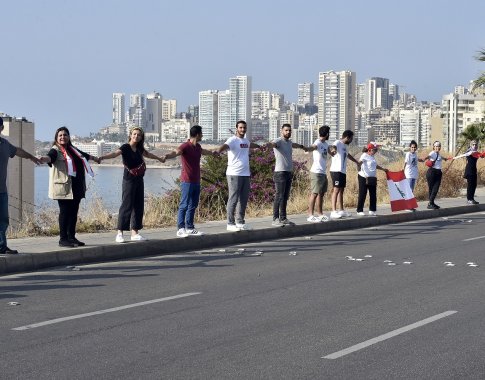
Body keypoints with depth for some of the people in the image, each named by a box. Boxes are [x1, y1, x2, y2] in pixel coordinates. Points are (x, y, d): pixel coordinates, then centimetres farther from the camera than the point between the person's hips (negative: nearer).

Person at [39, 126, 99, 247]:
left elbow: (84, 155, 40)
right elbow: (50, 157, -27)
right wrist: (44, 159, -51)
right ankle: (63, 239, -3)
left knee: (74, 212, 9)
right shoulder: (56, 150, -4)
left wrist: (95, 158, 57)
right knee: (65, 212, -7)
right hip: (63, 187, -8)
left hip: (76, 188, 8)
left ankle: (71, 237, 17)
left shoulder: (72, 150, 20)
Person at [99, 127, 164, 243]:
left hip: (139, 180, 7)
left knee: (138, 206, 8)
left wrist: (159, 158, 51)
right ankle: (120, 233, -8)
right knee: (126, 205, -10)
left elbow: (147, 154, 33)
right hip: (129, 180, -7)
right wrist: (102, 157, -48)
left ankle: (135, 233, 14)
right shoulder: (125, 147, -10)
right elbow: (115, 153, -28)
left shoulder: (139, 148, 11)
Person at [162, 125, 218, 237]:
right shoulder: (186, 146, -13)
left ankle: (190, 228, 19)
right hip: (187, 181, -9)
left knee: (193, 205, 12)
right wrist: (166, 156, -54)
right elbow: (176, 152, -32)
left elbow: (203, 151, 39)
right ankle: (180, 229, -5)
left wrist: (212, 152, 61)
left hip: (196, 181, 9)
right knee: (184, 205, -7)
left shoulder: (197, 146, 14)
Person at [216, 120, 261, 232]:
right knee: (233, 199, -5)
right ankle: (230, 223, -1)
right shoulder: (232, 140, -9)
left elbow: (250, 145, 41)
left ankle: (240, 222, 20)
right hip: (234, 175, -8)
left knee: (244, 199, 11)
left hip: (246, 174, 8)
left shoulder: (246, 141, 16)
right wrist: (217, 151, -52)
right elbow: (225, 146, -30)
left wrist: (259, 146, 61)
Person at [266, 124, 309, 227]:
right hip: (280, 173, -8)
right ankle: (275, 219, -7)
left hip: (289, 172, 8)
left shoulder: (289, 142, 17)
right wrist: (267, 145, -56)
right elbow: (272, 144, -32)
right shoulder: (278, 141, -8)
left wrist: (303, 147, 61)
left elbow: (294, 144, 41)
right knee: (279, 197, -9)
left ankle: (283, 218, 14)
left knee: (285, 197, 10)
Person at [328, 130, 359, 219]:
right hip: (336, 170, -9)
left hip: (343, 171, 9)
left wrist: (356, 162, 51)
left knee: (341, 190, 12)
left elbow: (347, 155, 40)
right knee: (336, 190, -12)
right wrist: (332, 150, -54)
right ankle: (333, 212, -14)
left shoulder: (345, 146, 20)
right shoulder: (338, 143, -10)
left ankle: (341, 211, 18)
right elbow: (331, 148, -31)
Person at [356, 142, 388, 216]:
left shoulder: (372, 157, 17)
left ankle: (372, 210, 17)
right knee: (362, 194, -4)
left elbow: (375, 166, 32)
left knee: (373, 195, 8)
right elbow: (359, 162, -25)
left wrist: (383, 169, 35)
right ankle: (359, 211, 2)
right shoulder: (365, 155, -9)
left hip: (372, 178, 8)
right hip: (364, 177, -8)